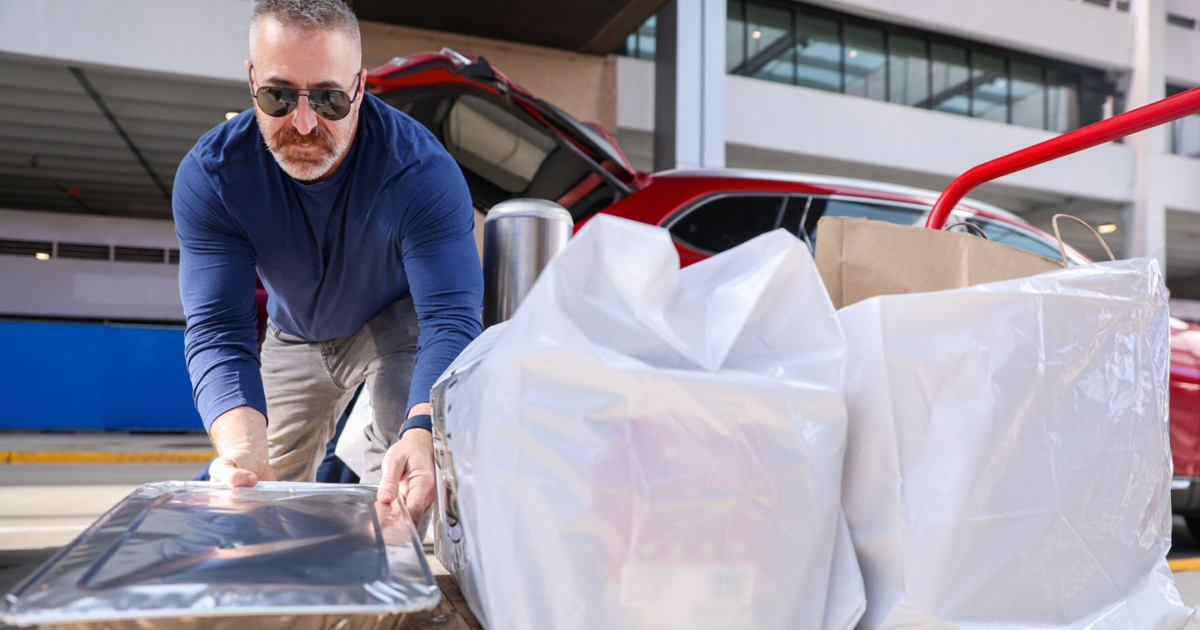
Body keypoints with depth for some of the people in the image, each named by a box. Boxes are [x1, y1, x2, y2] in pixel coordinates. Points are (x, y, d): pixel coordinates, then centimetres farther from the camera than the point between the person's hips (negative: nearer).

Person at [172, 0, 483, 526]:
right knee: (273, 490, 14)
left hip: (394, 320, -3)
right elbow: (217, 329, -35)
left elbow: (450, 316, -45)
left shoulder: (423, 171, -38)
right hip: (295, 336, 3)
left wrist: (423, 434, -66)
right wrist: (242, 446, -56)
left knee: (400, 469, -27)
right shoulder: (208, 176, -30)